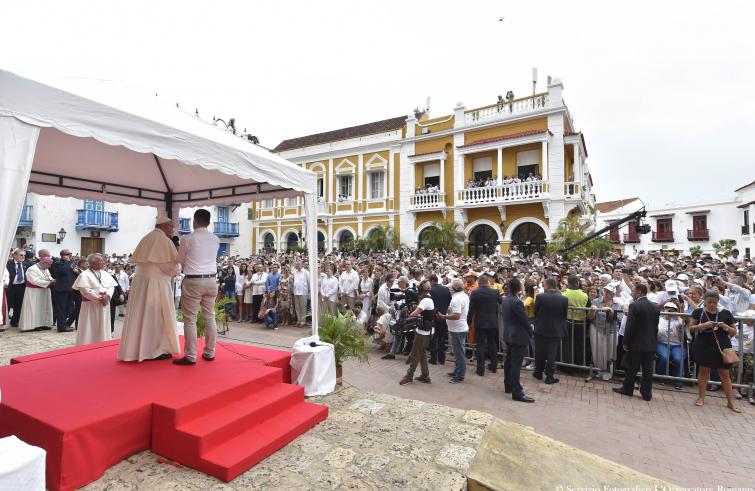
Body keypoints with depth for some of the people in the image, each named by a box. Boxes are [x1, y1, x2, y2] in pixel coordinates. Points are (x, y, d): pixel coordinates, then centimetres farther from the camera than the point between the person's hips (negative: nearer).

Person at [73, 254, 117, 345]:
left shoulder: (105, 274, 10)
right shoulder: (84, 275, -9)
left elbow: (112, 286, 6)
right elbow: (85, 291, -16)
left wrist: (107, 296, -12)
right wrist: (99, 298, -17)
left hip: (105, 304, 6)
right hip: (91, 305, -6)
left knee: (103, 327, 12)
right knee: (90, 328, 0)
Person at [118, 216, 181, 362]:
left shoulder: (145, 239, 13)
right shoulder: (165, 240, -11)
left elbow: (136, 260, 15)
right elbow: (173, 264, -12)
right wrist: (177, 270, 7)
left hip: (140, 281, 7)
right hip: (157, 283, -7)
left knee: (141, 314, 13)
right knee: (158, 316, 1)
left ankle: (135, 349, 20)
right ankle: (158, 350, 7)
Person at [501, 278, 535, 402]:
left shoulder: (505, 299, 5)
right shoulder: (517, 302, -22)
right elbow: (525, 320, -17)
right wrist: (530, 333, 1)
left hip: (508, 335, 9)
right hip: (518, 336, -9)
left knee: (509, 361, 17)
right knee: (516, 364, -4)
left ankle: (508, 386, 28)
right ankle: (517, 392, 2)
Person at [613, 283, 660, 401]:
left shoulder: (634, 306, -17)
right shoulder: (655, 306, 3)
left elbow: (629, 326, -17)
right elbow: (656, 326, 9)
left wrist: (626, 343, -8)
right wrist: (653, 340, 17)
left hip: (636, 344, -5)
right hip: (651, 344, 6)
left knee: (631, 368, 7)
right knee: (647, 370, 11)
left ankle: (627, 389, 19)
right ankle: (647, 393, 18)